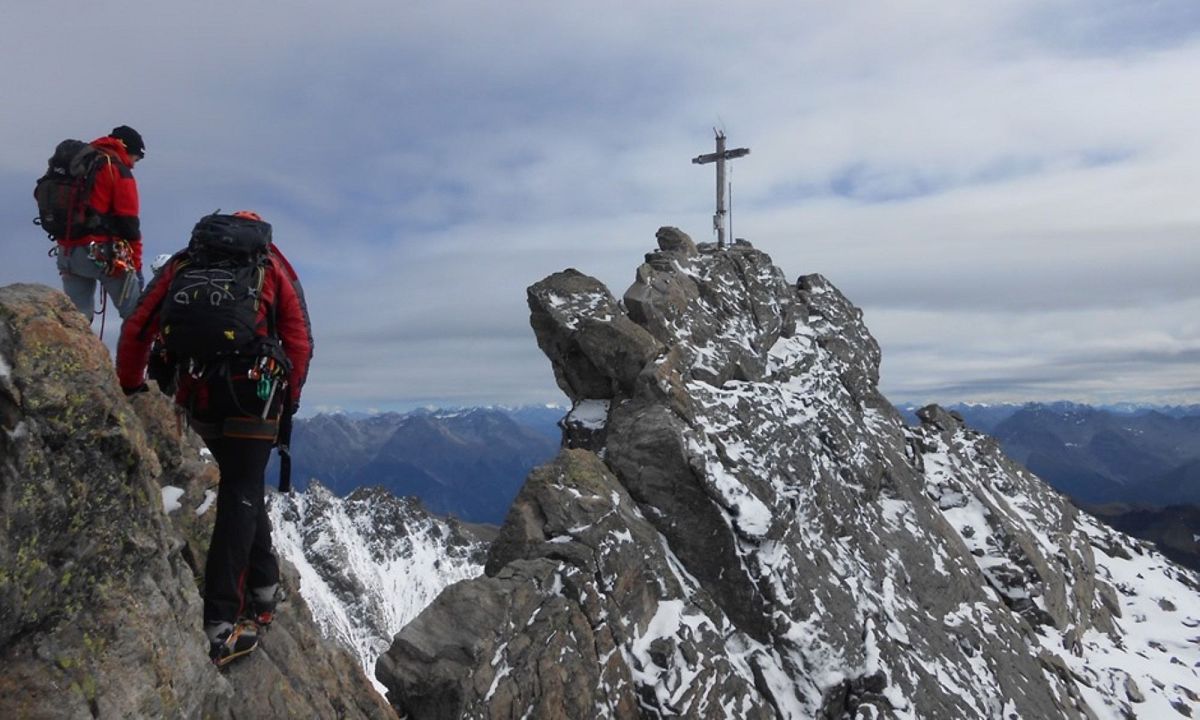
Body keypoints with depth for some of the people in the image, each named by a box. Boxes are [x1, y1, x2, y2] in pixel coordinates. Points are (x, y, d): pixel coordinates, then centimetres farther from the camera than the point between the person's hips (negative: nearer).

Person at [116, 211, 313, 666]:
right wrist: (290, 398, 11)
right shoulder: (271, 265, 14)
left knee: (240, 481, 21)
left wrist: (131, 387, 17)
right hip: (253, 391, -3)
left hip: (197, 394, 3)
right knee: (241, 495, -1)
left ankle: (263, 584, 27)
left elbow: (136, 329, 11)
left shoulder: (183, 263, 20)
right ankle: (220, 623, -7)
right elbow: (299, 339, 5)